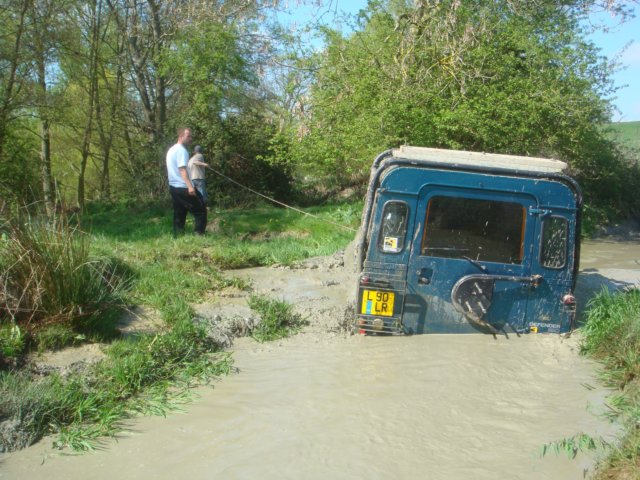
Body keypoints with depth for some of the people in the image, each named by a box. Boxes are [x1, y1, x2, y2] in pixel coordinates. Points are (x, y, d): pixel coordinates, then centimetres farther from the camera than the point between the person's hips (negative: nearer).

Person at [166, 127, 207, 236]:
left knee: (179, 215, 12)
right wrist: (190, 186, -34)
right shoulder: (181, 150, -14)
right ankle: (199, 235, -6)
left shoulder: (171, 150, 17)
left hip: (173, 187, 10)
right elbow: (182, 169, -24)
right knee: (200, 210, -2)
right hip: (183, 187, -10)